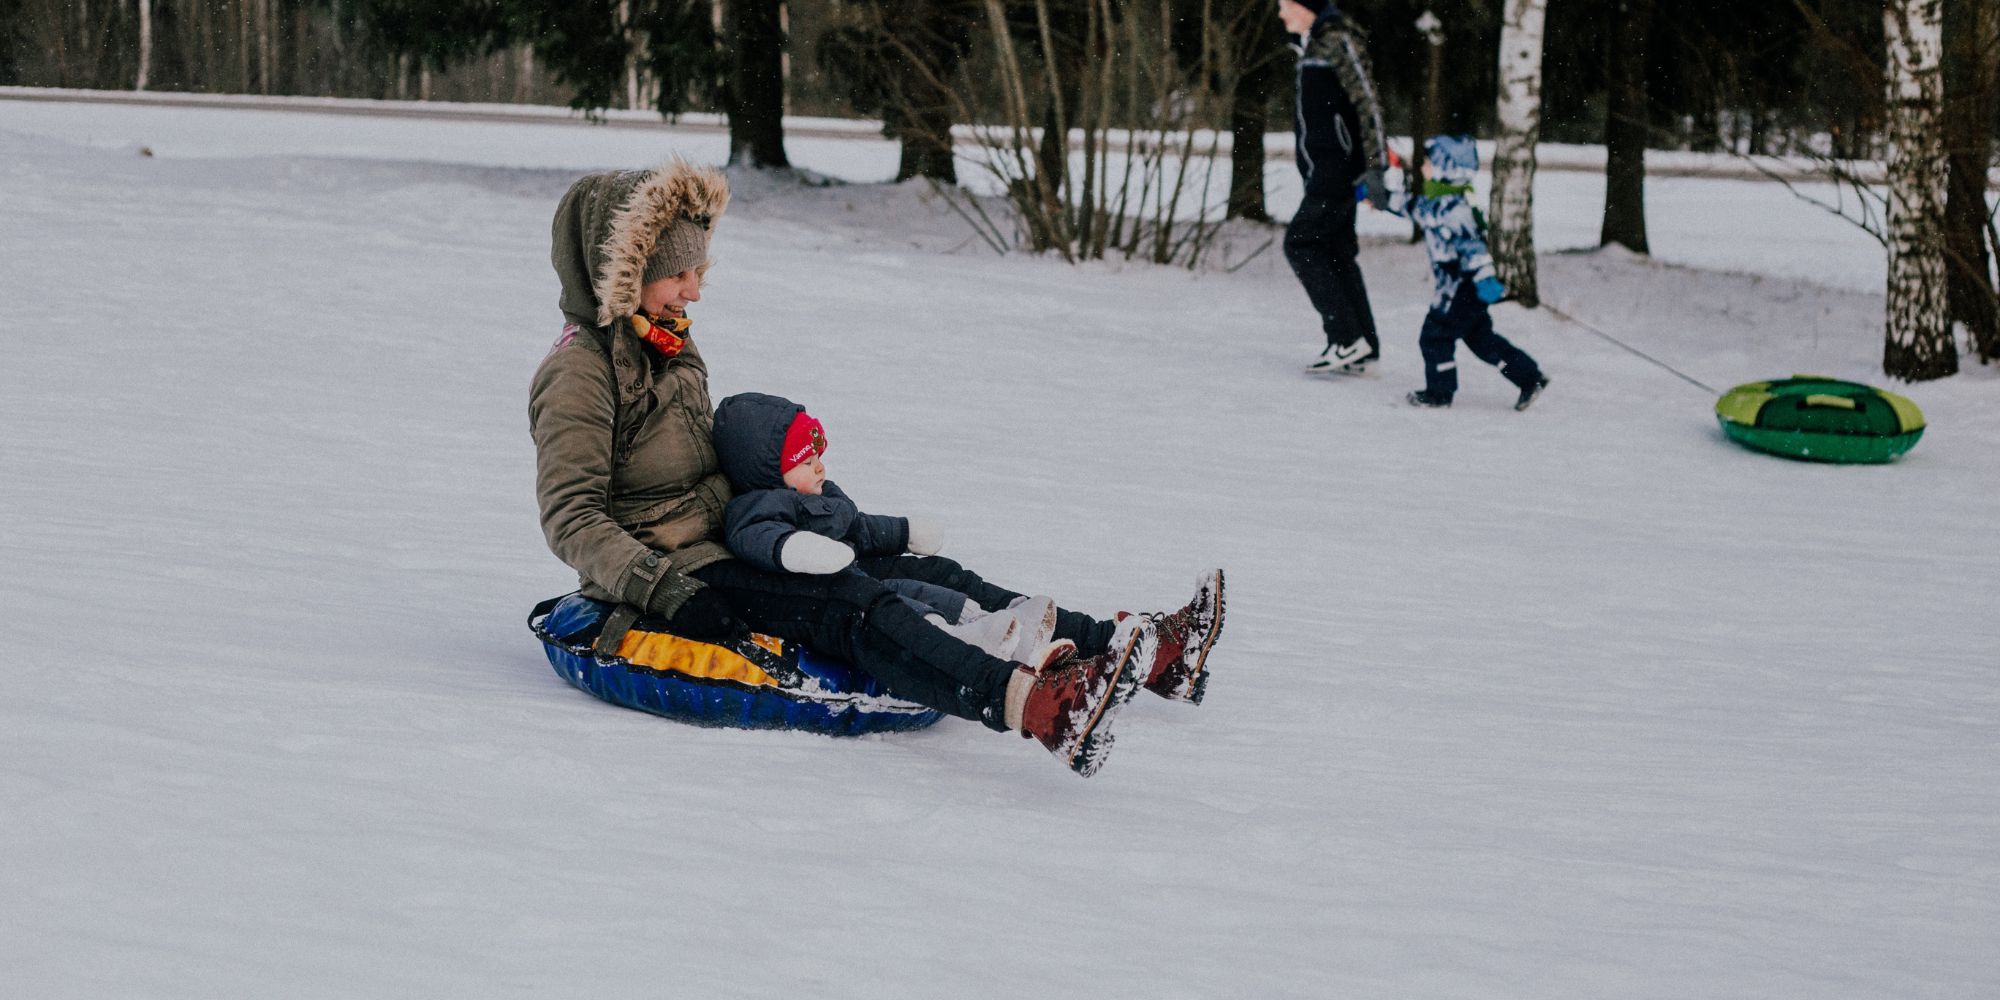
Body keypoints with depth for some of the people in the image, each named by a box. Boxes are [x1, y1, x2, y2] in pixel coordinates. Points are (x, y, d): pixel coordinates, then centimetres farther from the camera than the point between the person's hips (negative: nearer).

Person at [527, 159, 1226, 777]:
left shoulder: (669, 348, 17)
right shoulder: (580, 372, -12)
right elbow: (571, 519, -19)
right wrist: (657, 583, -30)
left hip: (722, 548, 10)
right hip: (669, 578, -10)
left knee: (929, 575, -3)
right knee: (853, 608, -33)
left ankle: (1142, 652, -13)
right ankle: (1034, 705, -58)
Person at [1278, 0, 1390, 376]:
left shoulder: (1339, 41, -12)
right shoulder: (1310, 45, 17)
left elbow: (1367, 103, -17)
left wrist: (1374, 167, -22)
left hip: (1340, 165, -9)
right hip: (1320, 169, 9)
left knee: (1300, 243, -10)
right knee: (1335, 253, 8)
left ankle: (1348, 338, -11)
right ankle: (1363, 349, 11)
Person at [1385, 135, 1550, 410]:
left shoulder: (1453, 208, -22)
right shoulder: (1434, 203, 9)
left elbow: (1471, 243, -30)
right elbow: (1414, 206, 30)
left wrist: (1484, 277, -37)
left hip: (1462, 287, -10)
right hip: (1455, 285, 10)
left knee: (1435, 335, 1)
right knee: (1481, 338, 15)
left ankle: (1439, 392, 13)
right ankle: (1530, 377, 17)